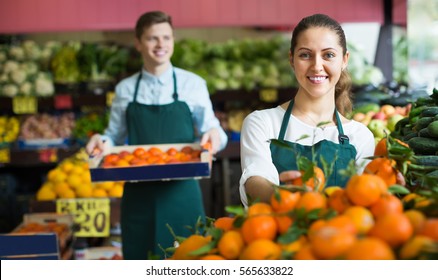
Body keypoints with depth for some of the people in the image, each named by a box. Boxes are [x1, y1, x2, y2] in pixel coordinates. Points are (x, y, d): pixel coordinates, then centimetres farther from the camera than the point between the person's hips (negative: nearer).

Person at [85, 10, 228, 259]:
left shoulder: (193, 84, 2)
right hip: (139, 194, 2)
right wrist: (103, 141, -8)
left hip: (182, 192, -1)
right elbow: (115, 138, 13)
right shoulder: (125, 89, 7)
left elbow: (210, 129, 7)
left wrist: (214, 135, -15)